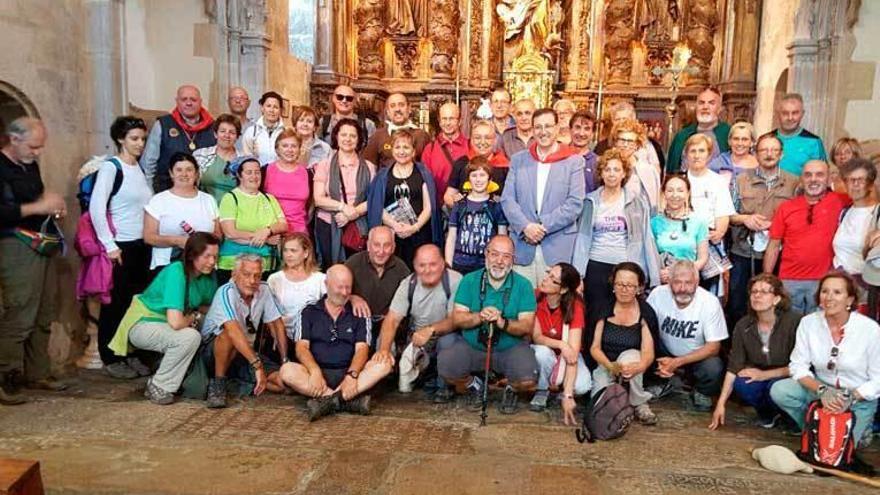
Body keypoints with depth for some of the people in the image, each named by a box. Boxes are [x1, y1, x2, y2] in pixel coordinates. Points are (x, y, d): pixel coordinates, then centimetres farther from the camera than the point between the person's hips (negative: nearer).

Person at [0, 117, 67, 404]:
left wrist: (53, 204, 10)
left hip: (40, 245, 9)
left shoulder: (30, 165, 15)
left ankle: (37, 373, 22)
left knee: (43, 315, 12)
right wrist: (38, 207, -21)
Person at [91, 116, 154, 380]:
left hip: (142, 245, 6)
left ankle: (131, 353, 22)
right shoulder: (111, 167, -8)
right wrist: (109, 245, -16)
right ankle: (111, 359, 15)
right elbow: (96, 207, -15)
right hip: (121, 246, -6)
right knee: (116, 303, 3)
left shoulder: (141, 168, 11)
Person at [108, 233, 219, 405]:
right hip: (143, 324, -8)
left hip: (165, 325, 8)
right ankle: (158, 387, -11)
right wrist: (194, 317, -16)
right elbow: (176, 322, -35)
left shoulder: (208, 275, -5)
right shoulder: (176, 272, -28)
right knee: (190, 337, -31)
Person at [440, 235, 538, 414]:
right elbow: (457, 319, -6)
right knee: (444, 364, -25)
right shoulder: (469, 280, -2)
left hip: (511, 347, -1)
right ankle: (473, 385, 11)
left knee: (527, 380, -29)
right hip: (471, 345, 2)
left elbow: (527, 326, -10)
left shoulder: (523, 285, -5)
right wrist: (480, 317, -26)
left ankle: (511, 389, 13)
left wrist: (503, 323, -29)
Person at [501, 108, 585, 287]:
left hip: (558, 248, -2)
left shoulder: (574, 162, 4)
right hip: (522, 246, 2)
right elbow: (507, 199, 5)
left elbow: (575, 204, -4)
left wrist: (544, 226, -11)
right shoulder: (518, 160, 12)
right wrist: (525, 226, -10)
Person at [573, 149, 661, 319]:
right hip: (596, 267, 1)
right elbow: (583, 238, 4)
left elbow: (646, 238, 3)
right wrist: (578, 274, -3)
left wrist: (654, 276, -1)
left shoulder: (637, 202, 4)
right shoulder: (591, 201, 5)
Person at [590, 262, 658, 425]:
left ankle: (640, 404, -12)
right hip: (605, 364, 0)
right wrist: (611, 366, -29)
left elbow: (648, 353, -16)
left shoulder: (646, 313, -8)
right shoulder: (604, 309, -6)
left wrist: (639, 367, -40)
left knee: (629, 355, -34)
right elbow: (595, 347, -8)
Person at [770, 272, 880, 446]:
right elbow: (798, 366, -7)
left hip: (860, 398, -3)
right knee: (779, 390, -22)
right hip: (823, 390, 3)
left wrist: (851, 398, -23)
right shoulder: (808, 323, -10)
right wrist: (821, 390, -23)